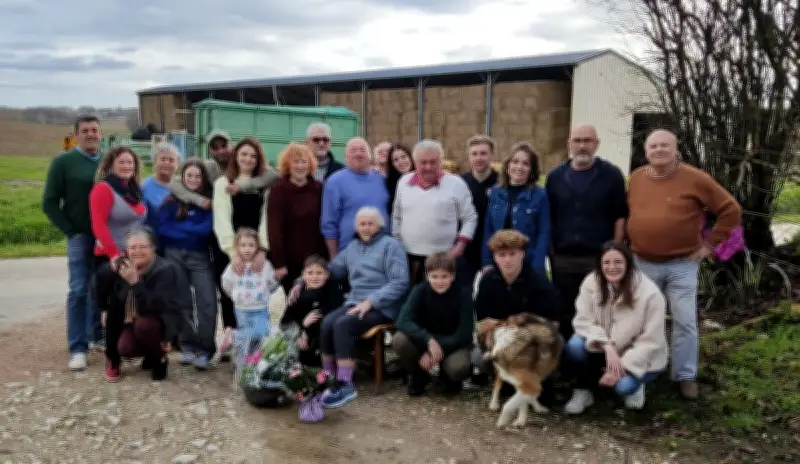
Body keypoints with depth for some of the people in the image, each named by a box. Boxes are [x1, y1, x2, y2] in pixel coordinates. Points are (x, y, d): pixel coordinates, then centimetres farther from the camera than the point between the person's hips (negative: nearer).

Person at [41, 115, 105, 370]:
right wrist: (71, 231, -9)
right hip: (81, 236, -3)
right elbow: (50, 203, -3)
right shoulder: (63, 162, -2)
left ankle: (96, 335, 23)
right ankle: (77, 348, -1)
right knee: (79, 291, -4)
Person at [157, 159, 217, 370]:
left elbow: (206, 229, -9)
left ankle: (204, 349, -4)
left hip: (200, 257, -1)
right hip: (174, 255, 2)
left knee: (207, 301, -11)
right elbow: (163, 228, -3)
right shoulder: (171, 200, 5)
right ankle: (187, 346, 18)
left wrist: (179, 228, -6)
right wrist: (193, 230, -7)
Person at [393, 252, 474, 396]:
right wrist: (429, 341, -41)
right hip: (424, 341, 2)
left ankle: (449, 377, 5)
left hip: (453, 344, -2)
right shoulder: (420, 291, -15)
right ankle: (419, 376, 1)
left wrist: (440, 349, -31)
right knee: (399, 340, -28)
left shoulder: (463, 294, -18)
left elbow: (465, 333, -21)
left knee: (460, 367, -35)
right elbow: (403, 321, -27)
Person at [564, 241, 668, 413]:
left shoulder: (650, 294, -24)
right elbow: (584, 321, -14)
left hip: (641, 357, -3)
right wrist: (607, 347, -29)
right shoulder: (591, 282, -15)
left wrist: (623, 367, -25)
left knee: (622, 385, -31)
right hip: (605, 351, 3)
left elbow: (650, 341, -20)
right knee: (575, 345, -26)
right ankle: (584, 391, 0)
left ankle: (634, 385, 8)